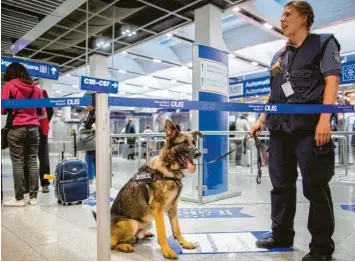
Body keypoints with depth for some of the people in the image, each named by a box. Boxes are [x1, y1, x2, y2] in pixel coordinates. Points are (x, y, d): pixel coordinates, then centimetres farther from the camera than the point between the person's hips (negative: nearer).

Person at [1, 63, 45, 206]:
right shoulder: (35, 87, 12)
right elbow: (42, 111, 14)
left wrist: (12, 111, 17)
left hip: (16, 128, -4)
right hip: (33, 127, 4)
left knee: (17, 162, 0)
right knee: (32, 161, 6)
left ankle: (19, 198, 3)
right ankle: (33, 196, 8)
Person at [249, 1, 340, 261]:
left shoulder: (324, 43, 6)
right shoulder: (279, 56, 22)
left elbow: (331, 81, -6)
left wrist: (325, 119, -18)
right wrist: (262, 120, 16)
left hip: (309, 127, -6)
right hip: (280, 128, 6)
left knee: (315, 187, -1)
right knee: (281, 184, 10)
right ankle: (281, 235, 24)